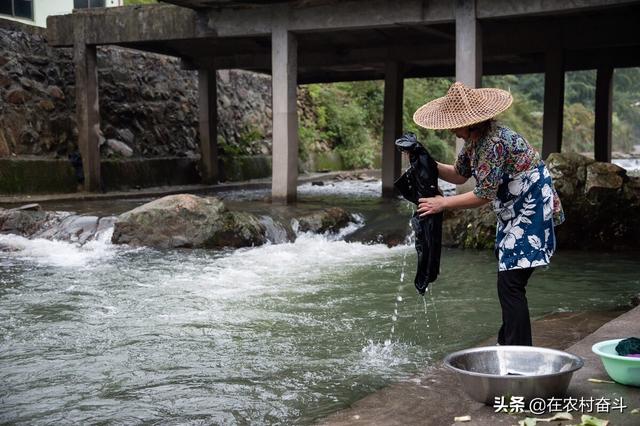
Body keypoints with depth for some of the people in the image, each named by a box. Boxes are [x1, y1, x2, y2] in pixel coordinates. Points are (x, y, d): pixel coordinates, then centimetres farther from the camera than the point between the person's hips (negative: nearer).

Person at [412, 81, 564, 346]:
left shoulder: (494, 142, -26)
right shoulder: (474, 139, 4)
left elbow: (483, 195, -23)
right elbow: (460, 175, 16)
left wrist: (442, 203, -15)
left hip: (531, 213, -11)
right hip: (514, 215, 11)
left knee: (510, 285, -13)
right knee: (509, 283, 17)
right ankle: (507, 346, 29)